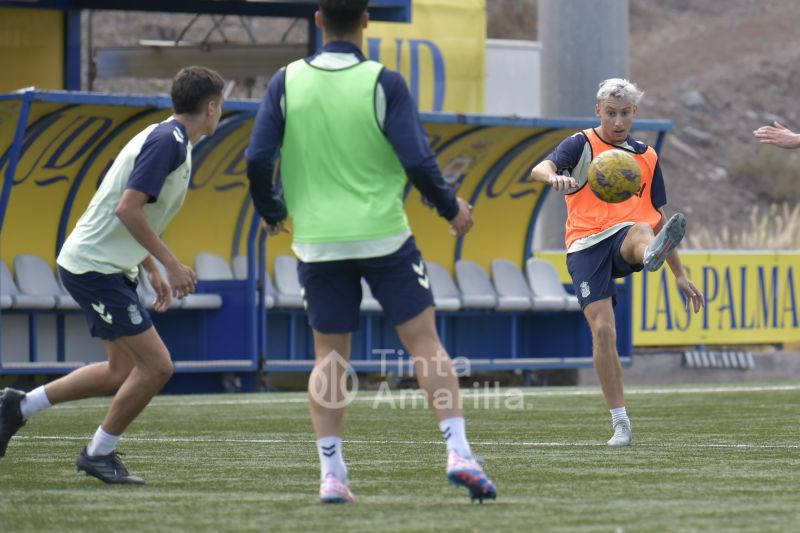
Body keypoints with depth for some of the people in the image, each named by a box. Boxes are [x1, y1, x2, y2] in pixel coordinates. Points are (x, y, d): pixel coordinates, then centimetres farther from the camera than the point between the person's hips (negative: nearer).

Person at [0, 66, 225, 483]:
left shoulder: (167, 139, 14)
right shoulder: (168, 141, -17)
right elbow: (128, 208, -25)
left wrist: (153, 273, 22)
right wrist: (171, 264, -21)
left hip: (104, 265, 10)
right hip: (93, 267, -10)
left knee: (124, 371, 15)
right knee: (156, 365, -10)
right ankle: (99, 453, 3)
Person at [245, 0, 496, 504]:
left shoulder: (287, 82, -1)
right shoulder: (383, 83, -8)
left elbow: (258, 159, -2)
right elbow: (417, 160, -11)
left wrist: (271, 212, 17)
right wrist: (452, 208, 6)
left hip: (318, 240, 2)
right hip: (383, 235, -2)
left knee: (329, 357, 10)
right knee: (426, 342, 3)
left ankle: (331, 474, 3)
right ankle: (458, 453, -8)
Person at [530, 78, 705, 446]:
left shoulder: (646, 157, 20)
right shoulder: (582, 145, 8)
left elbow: (657, 219, 27)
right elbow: (540, 169, -12)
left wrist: (680, 275, 25)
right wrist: (554, 177, -38)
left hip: (623, 238, 1)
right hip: (586, 246, -1)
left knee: (642, 230, -36)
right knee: (602, 330, -13)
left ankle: (654, 254, -75)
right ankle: (620, 422, -4)